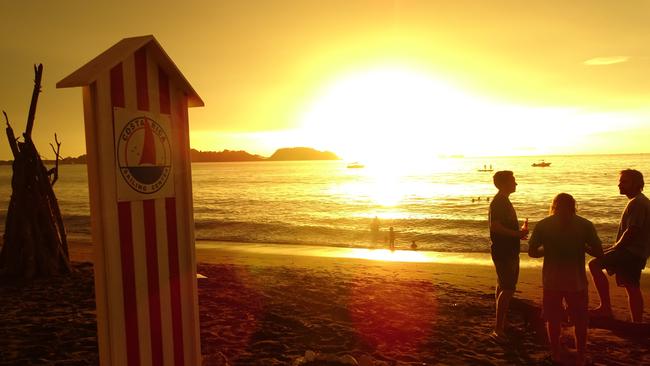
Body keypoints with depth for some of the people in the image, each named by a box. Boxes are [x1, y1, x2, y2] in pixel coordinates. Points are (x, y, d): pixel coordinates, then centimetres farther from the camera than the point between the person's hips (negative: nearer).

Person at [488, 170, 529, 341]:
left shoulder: (504, 201, 16)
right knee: (507, 289, -13)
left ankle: (501, 324, 26)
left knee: (504, 288, 16)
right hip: (502, 252, -10)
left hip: (509, 252, 11)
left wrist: (519, 232, 10)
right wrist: (517, 234, -21)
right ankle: (498, 329, -10)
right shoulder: (498, 202, -16)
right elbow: (495, 227, -25)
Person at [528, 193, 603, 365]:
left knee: (553, 319, 17)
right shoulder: (585, 225, -4)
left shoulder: (542, 225, -4)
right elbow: (598, 252, -4)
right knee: (580, 320, 18)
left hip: (551, 281, 0)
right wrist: (581, 246, 13)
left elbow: (532, 252, -3)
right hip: (576, 281, 0)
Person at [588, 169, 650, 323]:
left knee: (595, 264, -16)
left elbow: (631, 231, -22)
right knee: (632, 288, 14)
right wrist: (617, 247, 19)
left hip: (631, 251, -10)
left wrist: (615, 247, -11)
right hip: (637, 252, 10)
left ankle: (606, 307, -14)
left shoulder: (637, 203, -16)